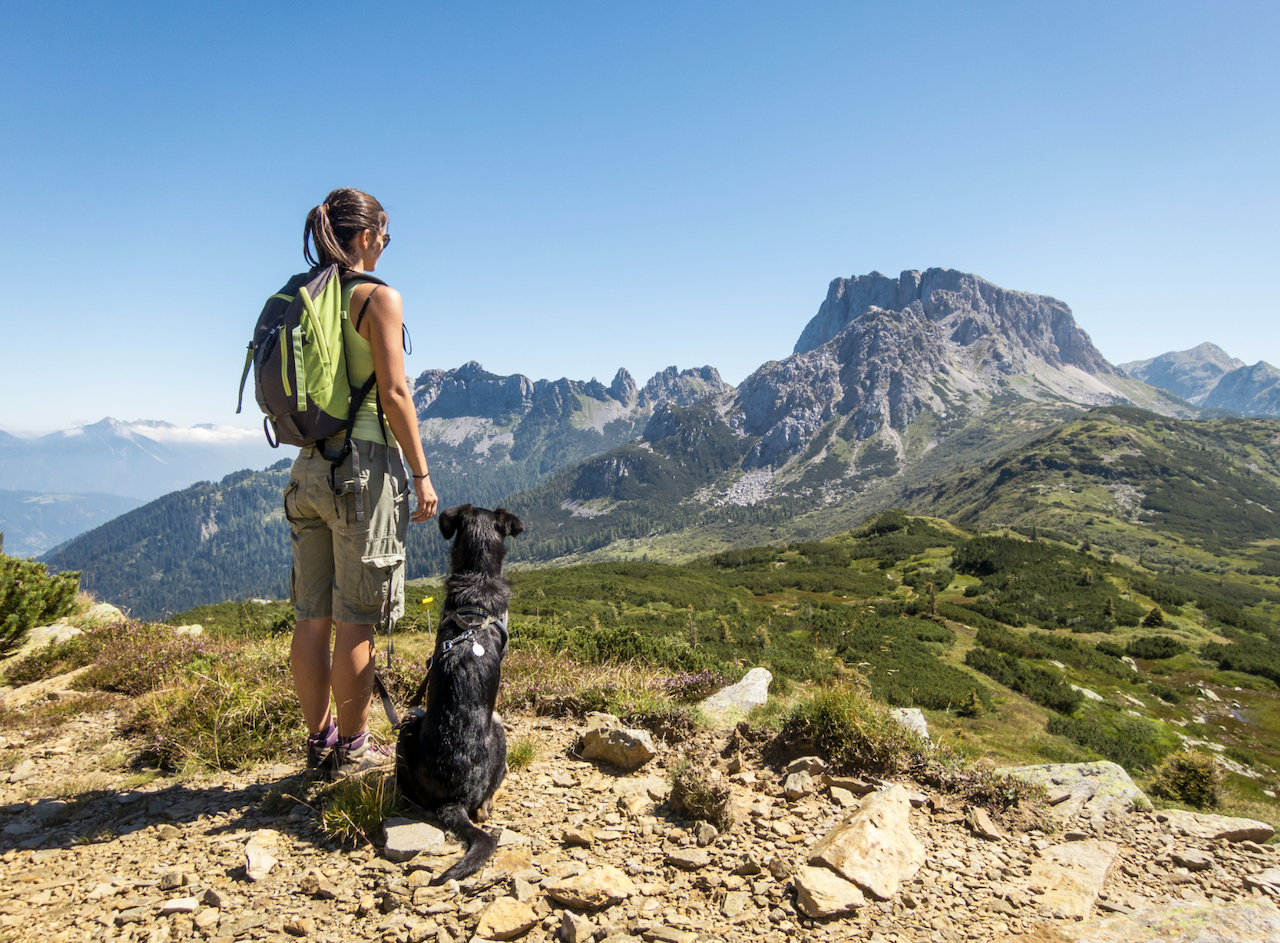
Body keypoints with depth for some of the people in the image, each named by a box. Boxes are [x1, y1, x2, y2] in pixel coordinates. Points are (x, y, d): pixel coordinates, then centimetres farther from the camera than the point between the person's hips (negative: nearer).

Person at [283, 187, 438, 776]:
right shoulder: (377, 297, -8)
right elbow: (393, 393, -14)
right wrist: (421, 473, -9)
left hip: (310, 466, 7)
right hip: (364, 465, -7)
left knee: (313, 617, 12)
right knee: (354, 621, 2)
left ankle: (318, 739, 25)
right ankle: (351, 749, 14)